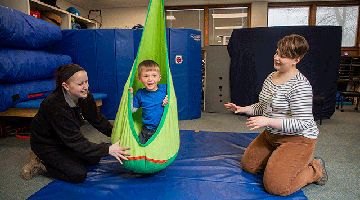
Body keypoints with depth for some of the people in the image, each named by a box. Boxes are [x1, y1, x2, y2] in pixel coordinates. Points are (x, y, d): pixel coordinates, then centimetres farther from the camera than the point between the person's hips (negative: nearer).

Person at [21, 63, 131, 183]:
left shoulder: (86, 97, -16)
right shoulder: (55, 105, -37)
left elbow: (97, 119, 0)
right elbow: (75, 140, -36)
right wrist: (108, 149, -41)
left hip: (66, 140, 7)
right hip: (46, 144, -7)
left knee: (94, 159, 7)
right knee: (78, 175, -15)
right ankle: (41, 164, 3)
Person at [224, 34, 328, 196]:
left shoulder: (300, 86, -23)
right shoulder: (271, 77, 5)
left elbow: (301, 124, -26)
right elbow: (263, 107, 15)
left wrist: (267, 121, -32)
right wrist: (242, 109, 0)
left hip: (297, 139, -8)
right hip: (271, 135, 8)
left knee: (275, 186, -13)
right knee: (248, 165, 9)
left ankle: (315, 170, 12)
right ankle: (281, 162, 26)